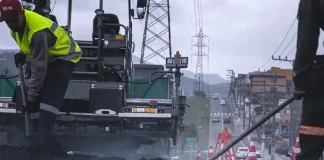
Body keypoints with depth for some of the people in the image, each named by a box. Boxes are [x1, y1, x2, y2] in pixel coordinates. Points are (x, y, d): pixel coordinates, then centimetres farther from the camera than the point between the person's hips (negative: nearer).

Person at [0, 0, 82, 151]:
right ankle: (41, 134, 2)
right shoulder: (16, 25, -8)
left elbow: (39, 68, -34)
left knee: (50, 95, -26)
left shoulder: (38, 32, -37)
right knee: (37, 95, 2)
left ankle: (44, 135, -39)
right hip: (48, 58, 10)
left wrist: (32, 98, -31)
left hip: (65, 56, -10)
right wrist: (23, 53, -1)